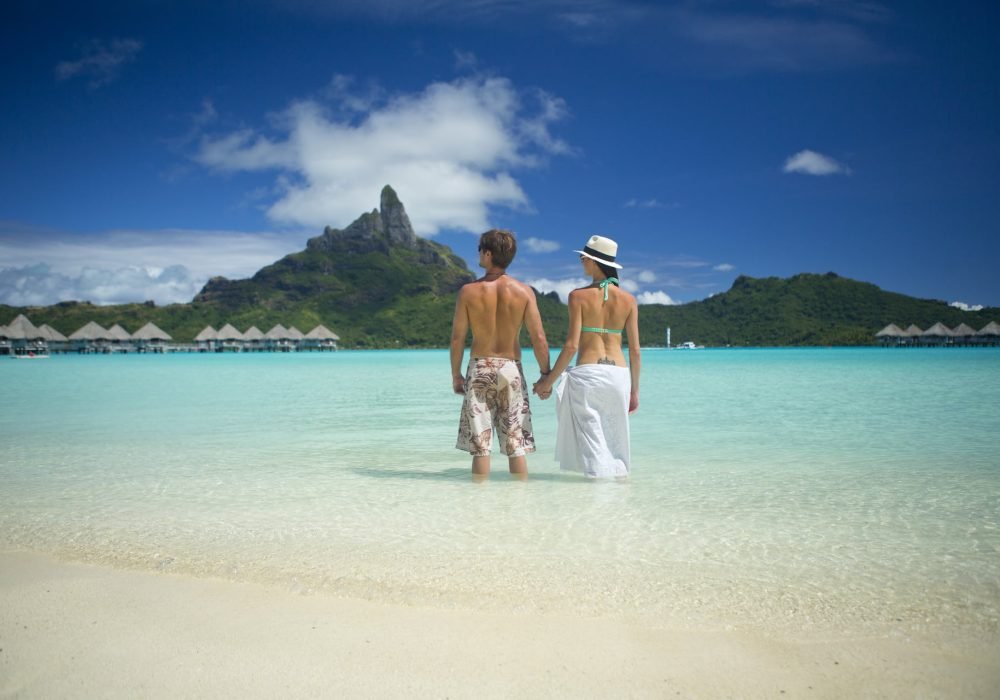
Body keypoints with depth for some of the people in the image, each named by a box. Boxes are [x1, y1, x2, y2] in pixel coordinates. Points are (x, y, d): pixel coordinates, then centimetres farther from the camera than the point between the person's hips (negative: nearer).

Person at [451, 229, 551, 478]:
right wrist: (545, 376, 5)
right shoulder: (524, 291, -3)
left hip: (480, 368, -1)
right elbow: (539, 339, -5)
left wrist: (456, 375, 8)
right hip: (511, 369, 1)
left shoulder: (469, 291, -5)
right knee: (516, 446, 7)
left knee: (480, 447, 5)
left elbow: (457, 338, -3)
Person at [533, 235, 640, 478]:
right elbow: (635, 350, 5)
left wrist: (548, 381, 0)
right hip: (619, 375, 4)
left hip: (587, 374, -3)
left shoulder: (579, 296, -3)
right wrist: (634, 390, 15)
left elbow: (571, 345, -9)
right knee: (615, 441, 16)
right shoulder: (628, 300, 6)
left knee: (592, 444, 3)